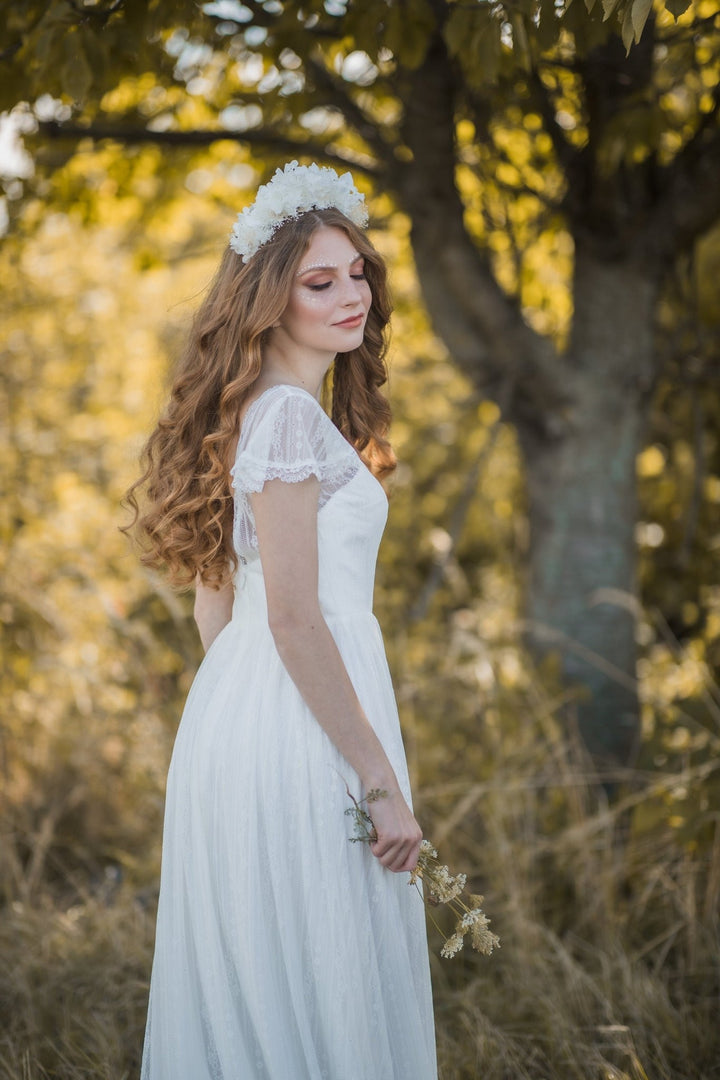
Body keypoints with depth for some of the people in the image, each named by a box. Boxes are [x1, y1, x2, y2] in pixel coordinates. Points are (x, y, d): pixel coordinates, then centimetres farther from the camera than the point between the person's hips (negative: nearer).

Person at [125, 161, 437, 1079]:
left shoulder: (253, 411, 15)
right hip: (301, 729, -10)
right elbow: (294, 618, -20)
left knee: (241, 987, 15)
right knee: (315, 990, 0)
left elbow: (214, 601, 18)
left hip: (237, 711, 10)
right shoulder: (292, 415, -14)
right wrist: (380, 782, -18)